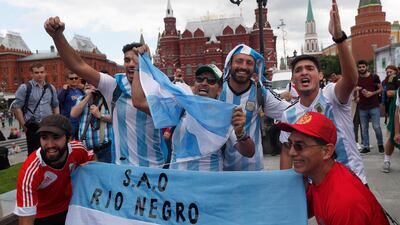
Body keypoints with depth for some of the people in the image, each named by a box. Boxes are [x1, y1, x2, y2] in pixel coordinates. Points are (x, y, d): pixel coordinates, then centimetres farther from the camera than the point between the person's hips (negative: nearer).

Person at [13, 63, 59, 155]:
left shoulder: (51, 88, 8)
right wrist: (24, 125, -7)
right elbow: (17, 107, -6)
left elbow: (55, 106, 15)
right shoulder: (25, 88, -6)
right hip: (33, 128, -4)